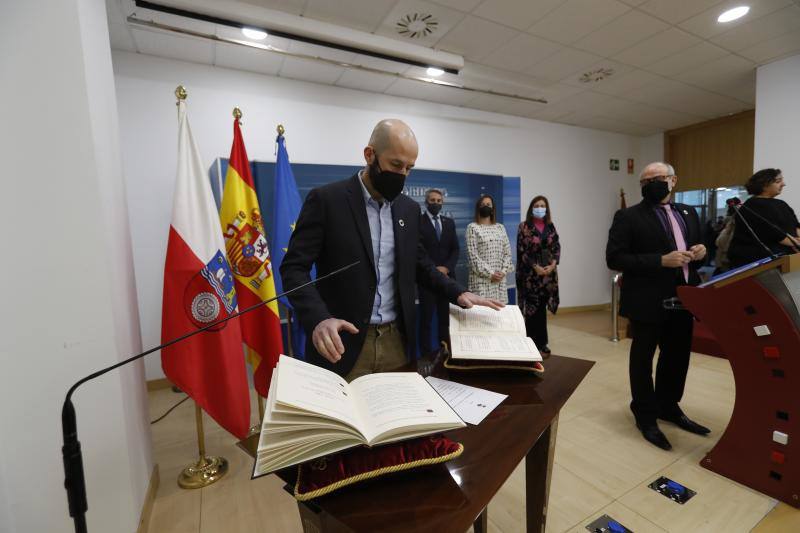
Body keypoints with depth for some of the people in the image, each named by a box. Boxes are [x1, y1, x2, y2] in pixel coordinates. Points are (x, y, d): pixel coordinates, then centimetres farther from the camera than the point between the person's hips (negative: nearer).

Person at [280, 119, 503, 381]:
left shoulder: (409, 208, 7)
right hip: (342, 343, -4)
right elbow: (294, 268, -11)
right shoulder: (326, 200, -8)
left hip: (397, 341, 5)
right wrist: (319, 318, -27)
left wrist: (458, 293, 1)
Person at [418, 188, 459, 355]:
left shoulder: (449, 222, 14)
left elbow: (455, 249, 10)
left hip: (447, 276, 4)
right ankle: (426, 353, 11)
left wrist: (446, 268, -6)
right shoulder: (418, 221, -2)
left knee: (445, 317, 7)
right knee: (426, 318, 1)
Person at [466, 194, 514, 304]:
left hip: (500, 278, 5)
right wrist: (490, 274, -13)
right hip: (481, 278, -4)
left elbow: (507, 252, 11)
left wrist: (503, 271, -5)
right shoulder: (472, 227, -2)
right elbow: (473, 256, -9)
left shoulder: (500, 227, 13)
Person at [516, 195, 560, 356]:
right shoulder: (524, 226, -3)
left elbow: (557, 247, 9)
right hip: (530, 273, -4)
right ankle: (533, 343, 11)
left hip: (548, 272, 4)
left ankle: (541, 342, 20)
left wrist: (553, 264, -7)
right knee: (532, 308, -1)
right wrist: (536, 267, -13)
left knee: (542, 308, 9)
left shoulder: (550, 226, 11)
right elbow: (521, 251, -8)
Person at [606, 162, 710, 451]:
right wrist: (661, 261, -23)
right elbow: (614, 258, -16)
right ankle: (646, 416, 25)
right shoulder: (628, 217, -9)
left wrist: (701, 252, -4)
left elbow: (697, 248, 20)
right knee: (643, 358, 8)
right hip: (648, 301, -6)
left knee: (678, 356, 19)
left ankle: (668, 407, 40)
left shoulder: (688, 213, 12)